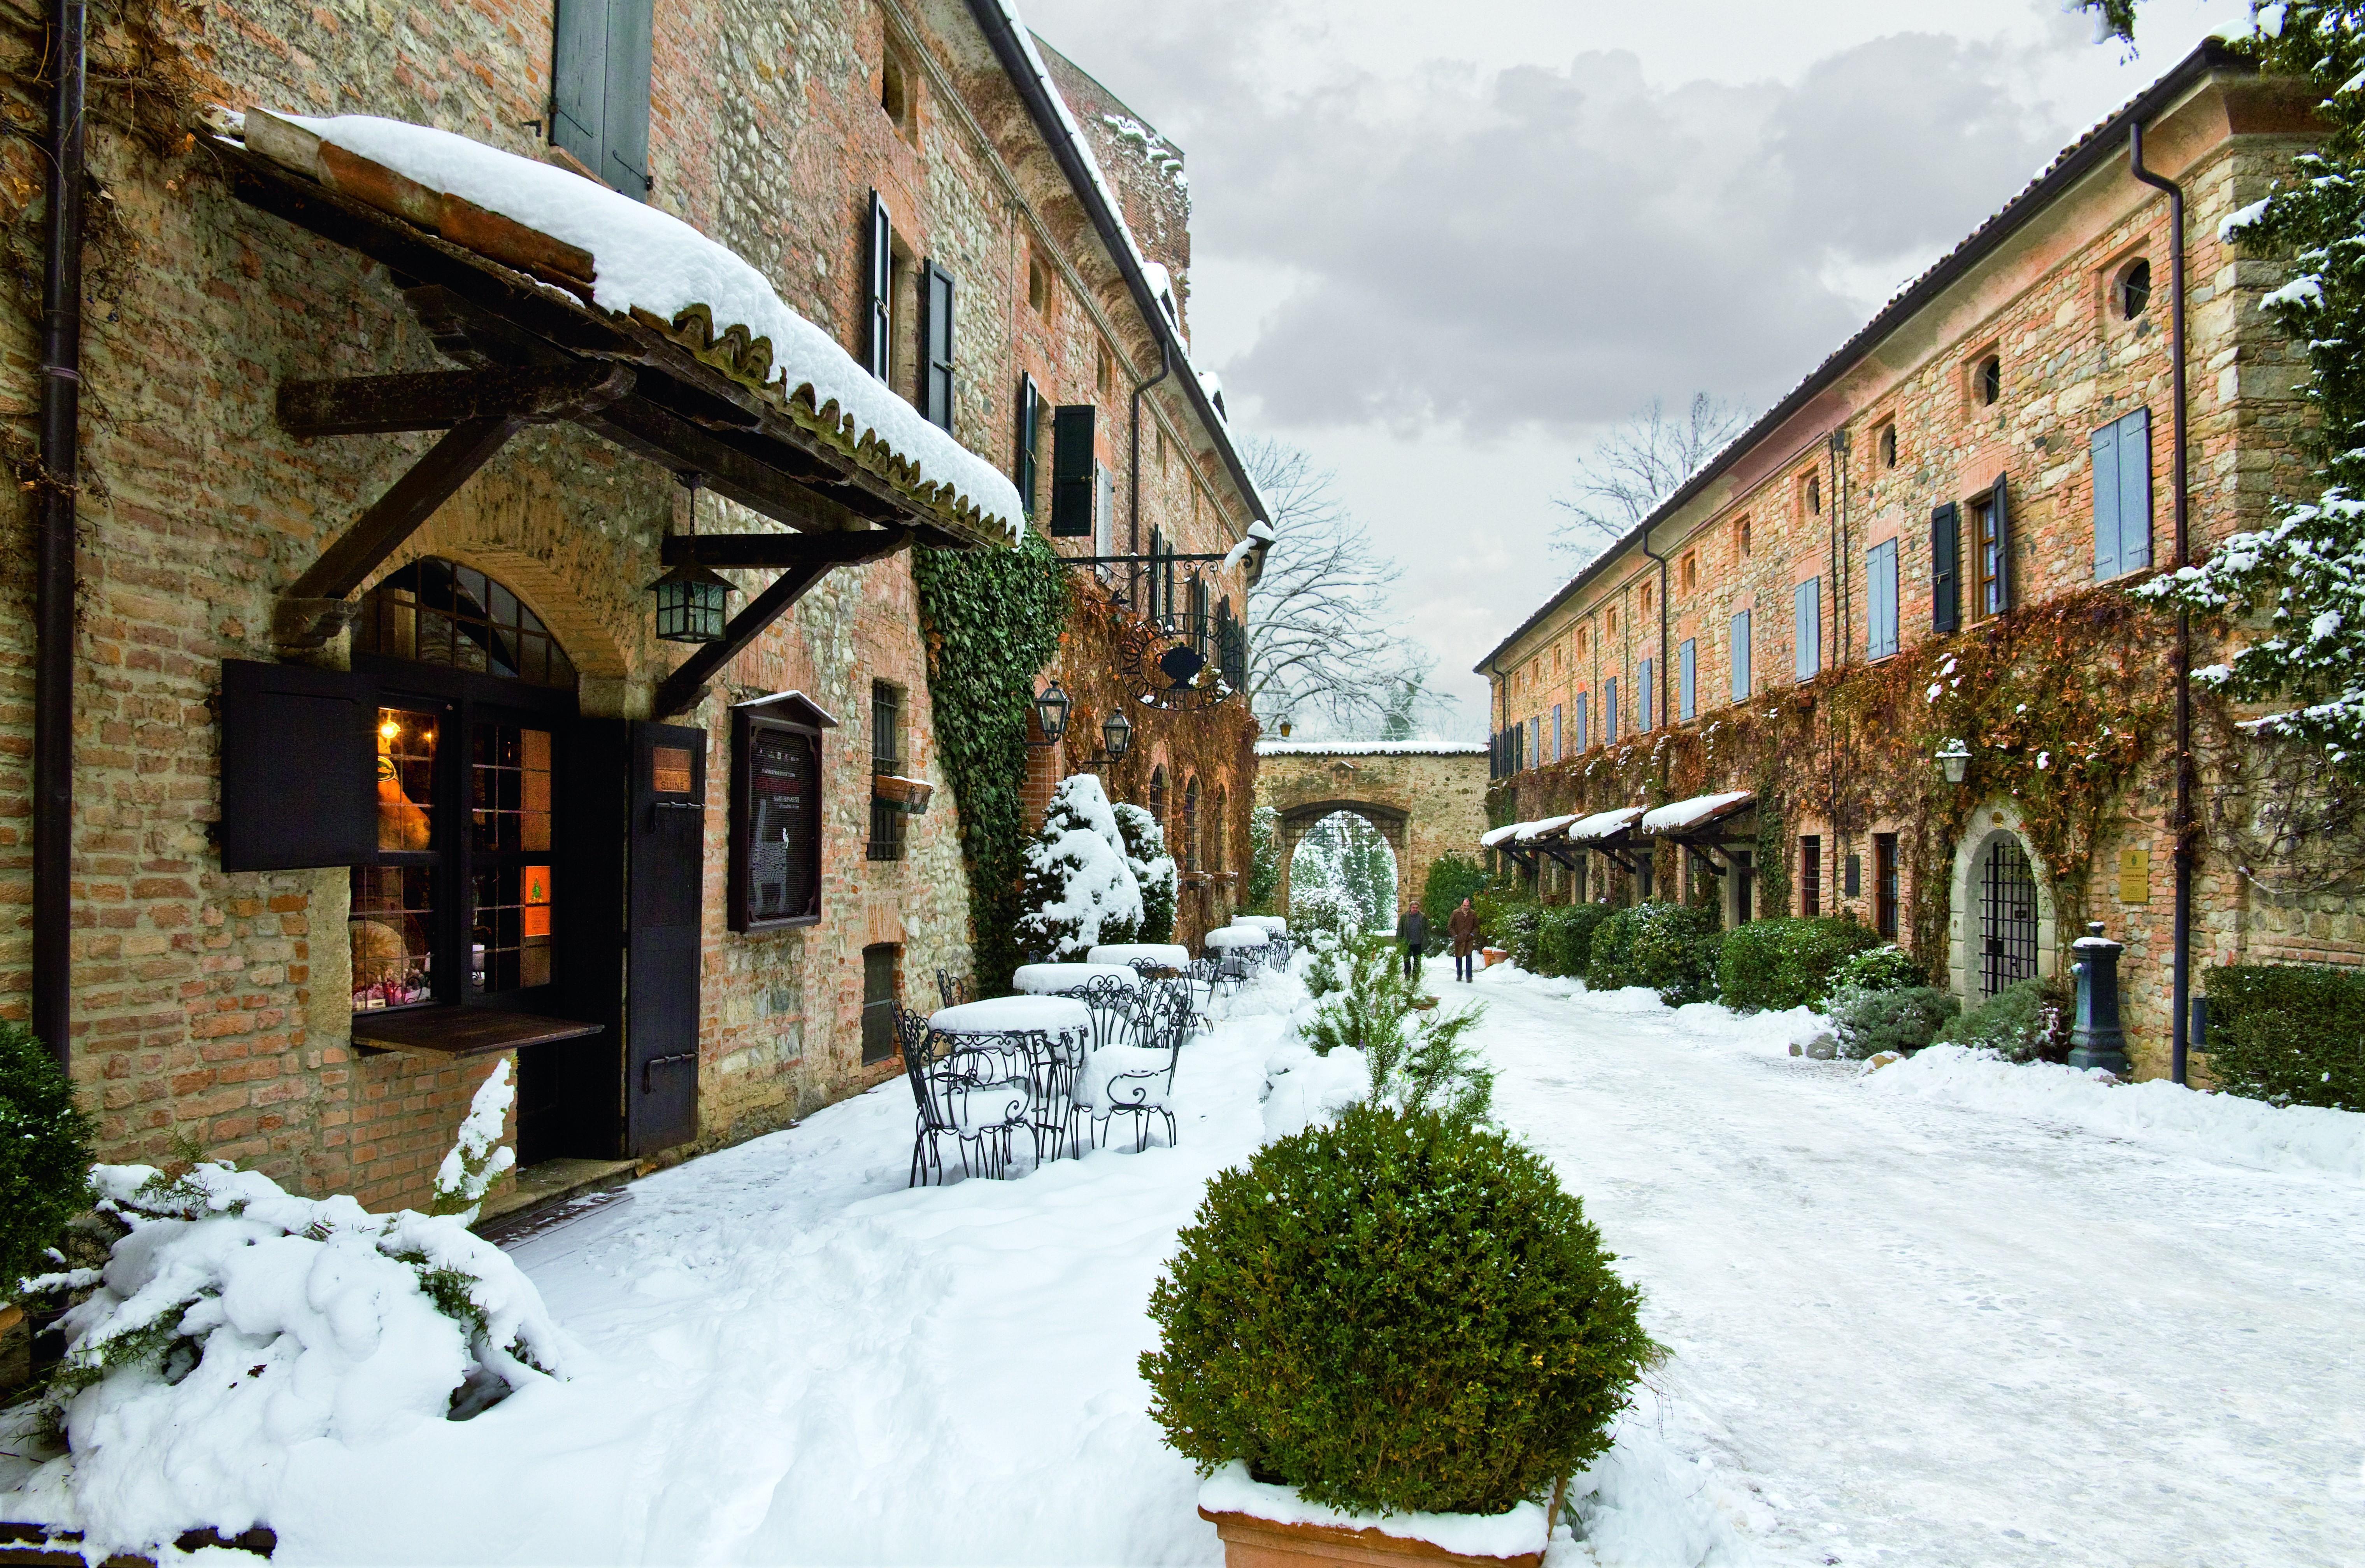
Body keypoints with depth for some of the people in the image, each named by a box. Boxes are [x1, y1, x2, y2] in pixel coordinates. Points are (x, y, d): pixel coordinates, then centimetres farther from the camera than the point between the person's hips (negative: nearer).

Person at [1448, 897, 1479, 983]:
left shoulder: (1473, 914, 3)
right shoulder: (1456, 913, 0)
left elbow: (1477, 927, 11)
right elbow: (1450, 926, 3)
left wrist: (1472, 935, -4)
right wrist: (1455, 936, -5)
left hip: (1469, 940, -1)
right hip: (1459, 940, 1)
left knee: (1469, 957, -10)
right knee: (1459, 958, 8)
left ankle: (1469, 976, -5)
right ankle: (1459, 975, 23)